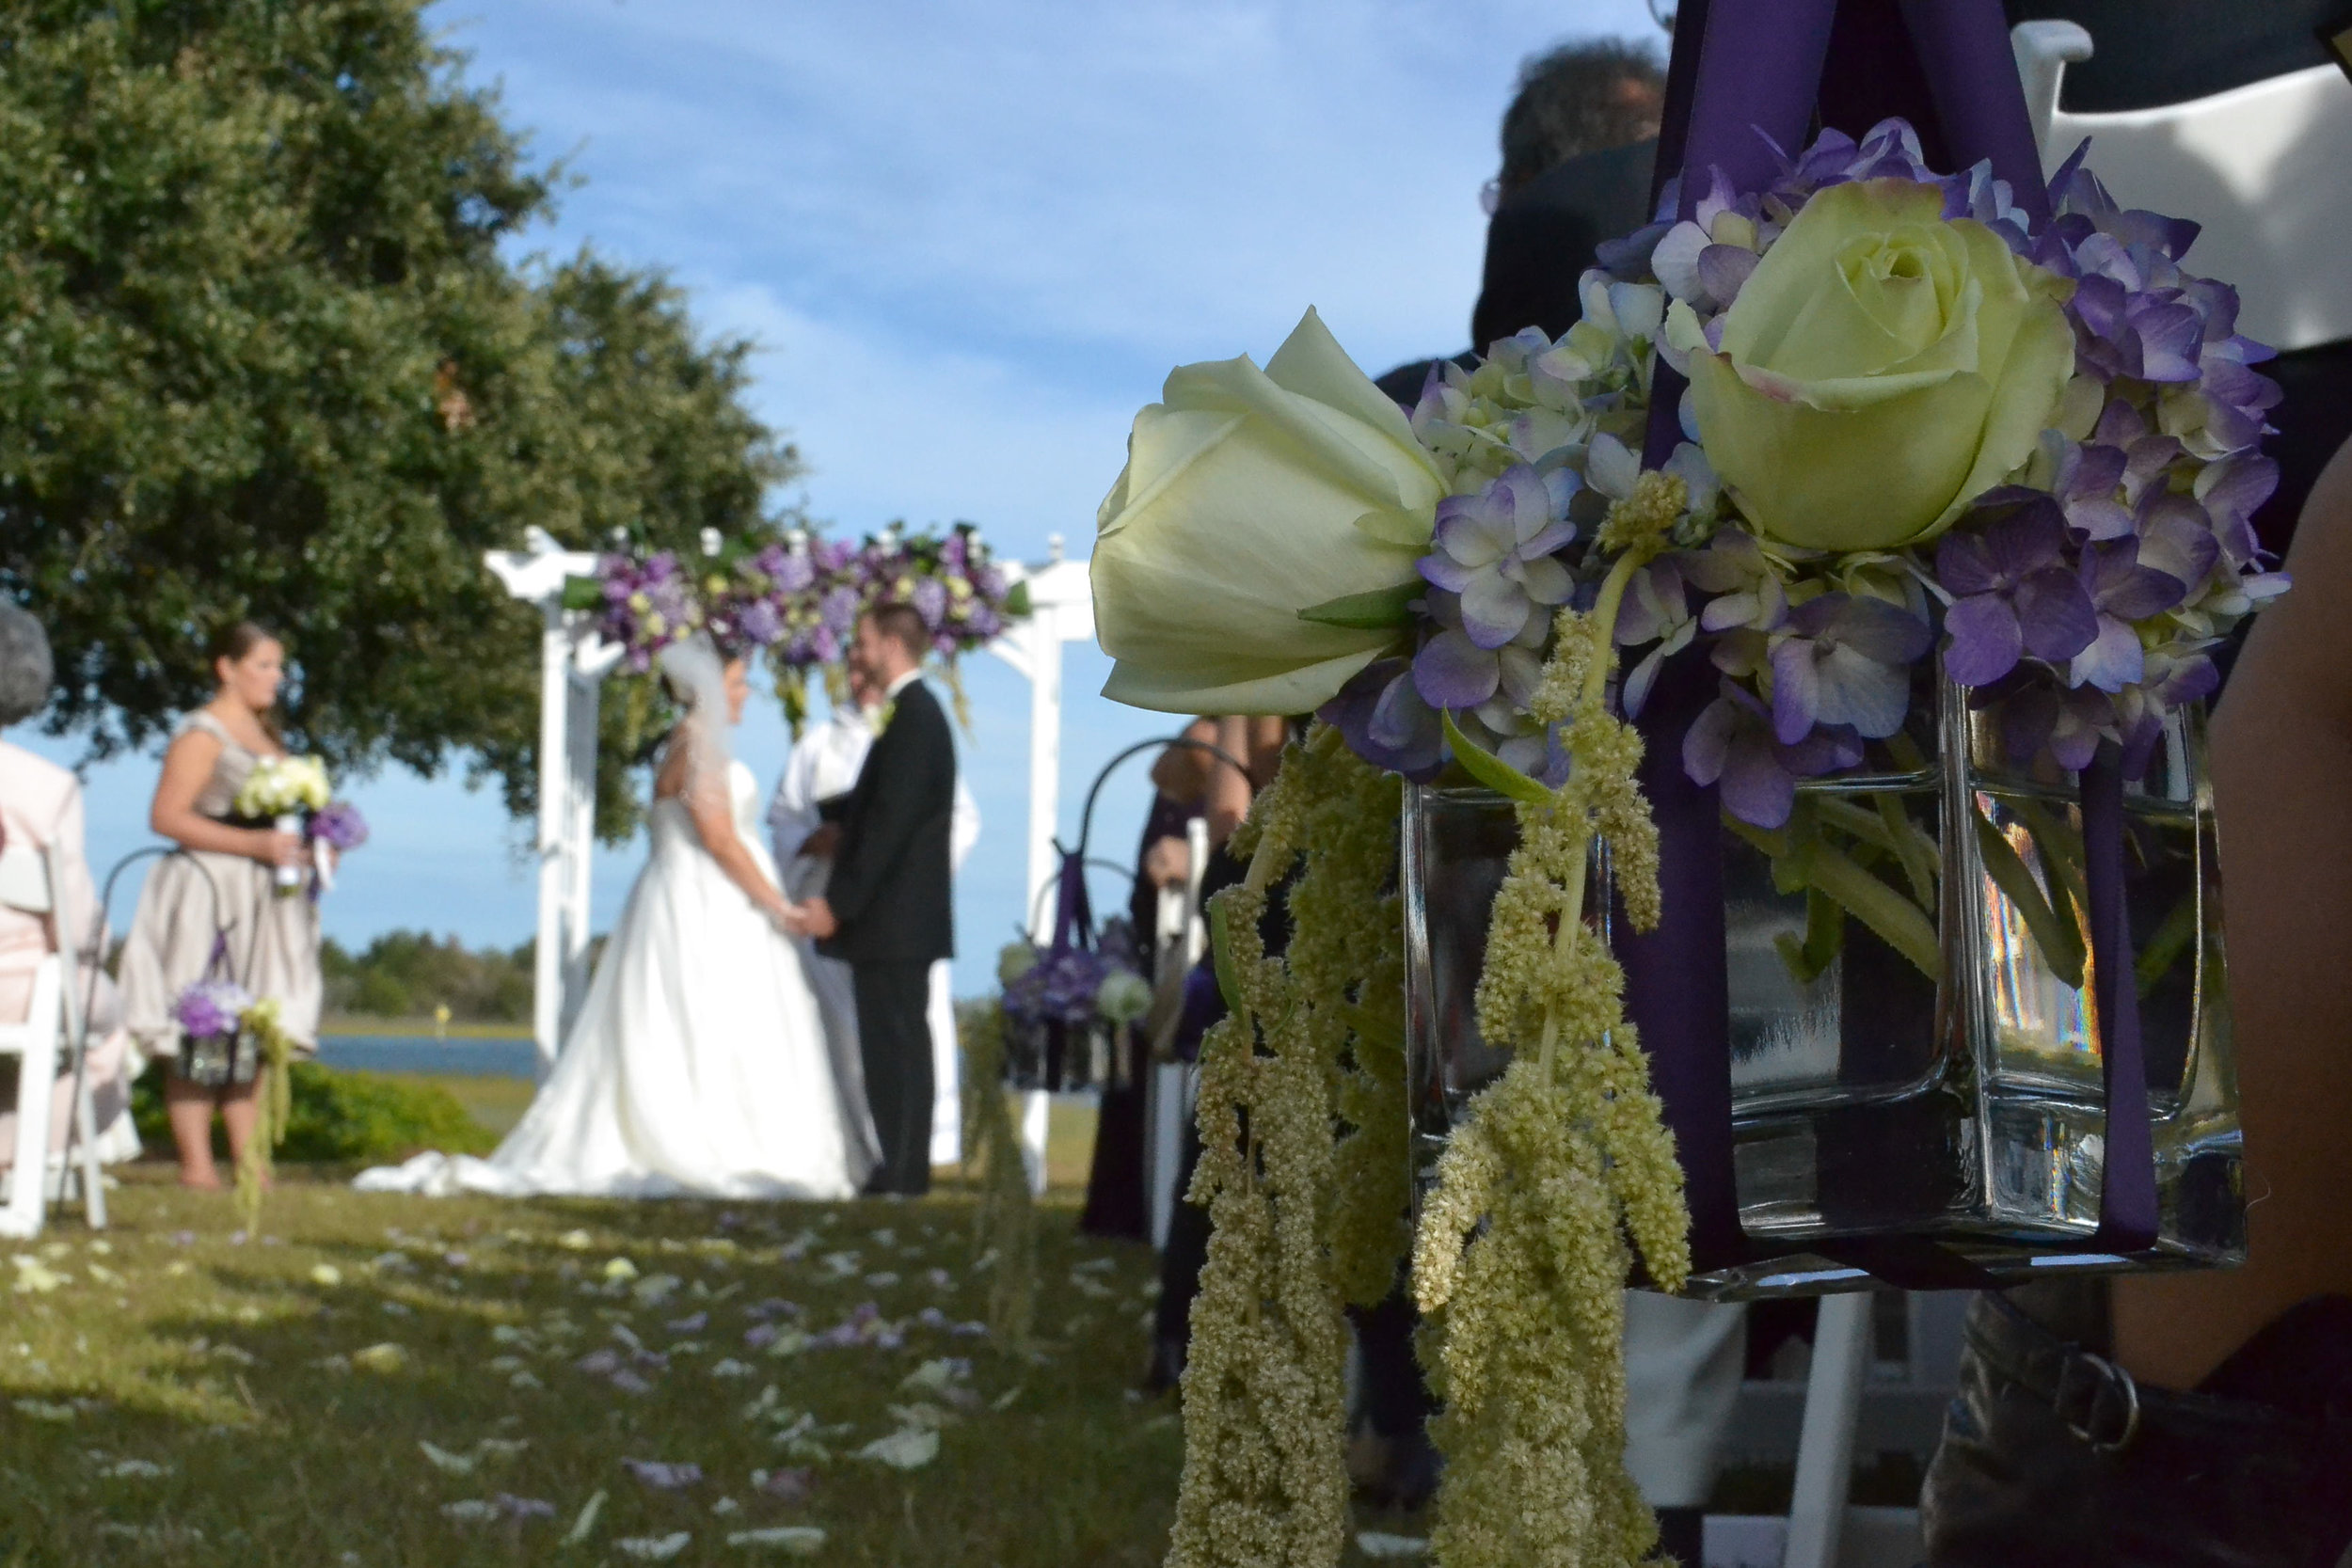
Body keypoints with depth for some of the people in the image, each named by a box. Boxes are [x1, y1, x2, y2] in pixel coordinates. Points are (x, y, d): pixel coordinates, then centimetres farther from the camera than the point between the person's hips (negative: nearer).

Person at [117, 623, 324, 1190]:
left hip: (263, 904, 8)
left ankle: (249, 1160, 8)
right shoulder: (202, 734, -8)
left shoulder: (263, 733, 18)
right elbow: (166, 815, -16)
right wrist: (256, 844, -21)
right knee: (201, 1034, -7)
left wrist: (306, 845, 7)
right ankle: (195, 1162, -4)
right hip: (207, 895, -8)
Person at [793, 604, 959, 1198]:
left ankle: (900, 1174, -6)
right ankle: (900, 1171, 14)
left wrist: (840, 903, -19)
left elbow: (891, 821, -20)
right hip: (898, 919, 10)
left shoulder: (913, 716, -14)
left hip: (894, 919, -10)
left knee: (895, 1044, -8)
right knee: (895, 1044, 10)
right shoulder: (915, 711, 17)